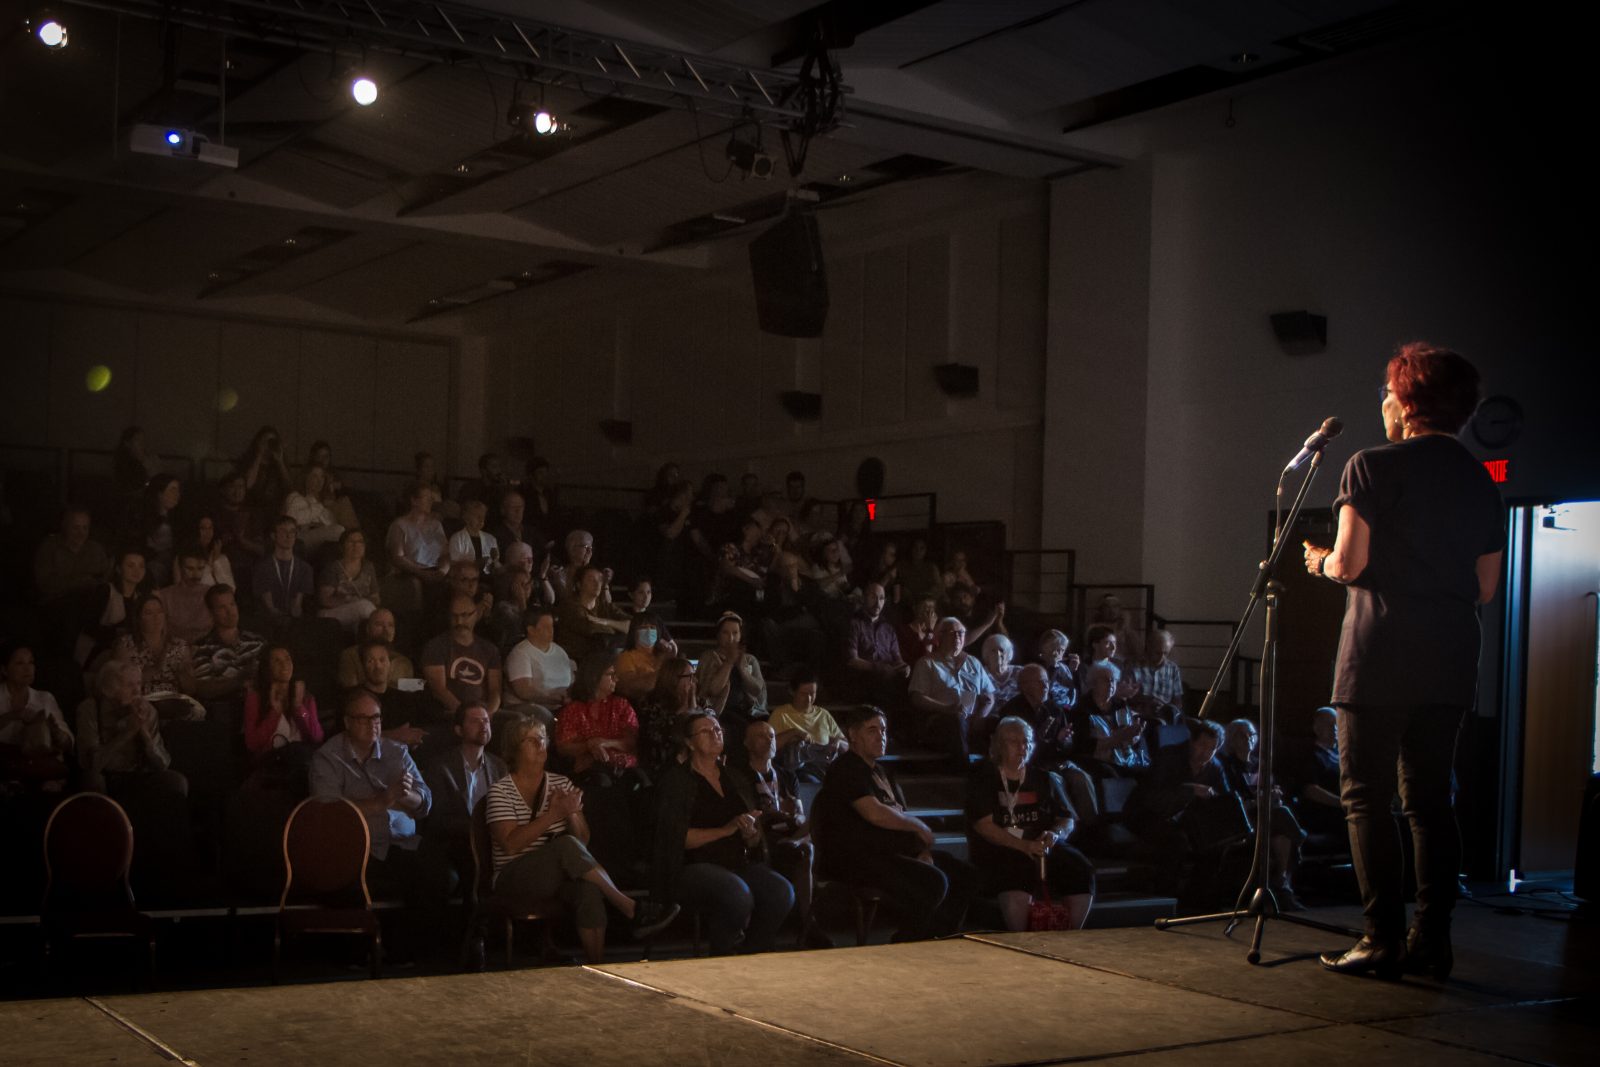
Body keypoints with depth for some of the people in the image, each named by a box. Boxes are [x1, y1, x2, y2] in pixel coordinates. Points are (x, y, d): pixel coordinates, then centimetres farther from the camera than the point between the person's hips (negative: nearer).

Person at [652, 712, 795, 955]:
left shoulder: (735, 777, 18)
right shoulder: (676, 779, 2)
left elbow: (757, 841, 19)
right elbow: (676, 836, -10)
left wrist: (750, 835, -5)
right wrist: (725, 830, -13)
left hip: (739, 865, 5)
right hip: (692, 868, -5)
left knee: (782, 891, -24)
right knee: (737, 894, -35)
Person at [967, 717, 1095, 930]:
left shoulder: (1044, 778, 18)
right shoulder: (983, 779, 5)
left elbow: (1068, 819, 15)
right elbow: (984, 825, -7)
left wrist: (1055, 834, -11)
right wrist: (1024, 846, -19)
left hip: (1041, 847, 4)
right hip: (999, 850, -4)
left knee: (1081, 869, -23)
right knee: (1017, 873, -38)